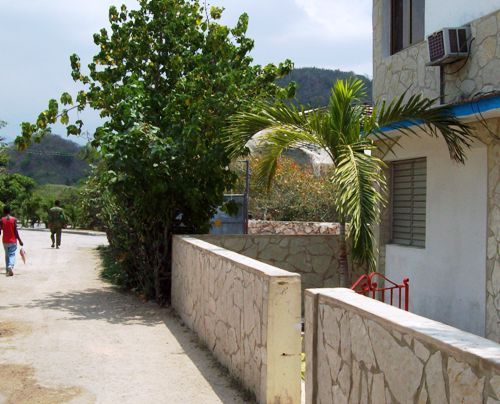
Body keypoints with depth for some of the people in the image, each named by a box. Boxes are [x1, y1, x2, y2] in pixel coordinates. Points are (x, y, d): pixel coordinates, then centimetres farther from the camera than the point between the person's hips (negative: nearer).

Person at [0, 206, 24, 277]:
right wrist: (19, 240, -3)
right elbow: (15, 231, -9)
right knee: (12, 254, -1)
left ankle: (7, 270, 17)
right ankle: (10, 266, -27)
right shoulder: (14, 219, -6)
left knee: (7, 255, 16)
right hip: (13, 241, -2)